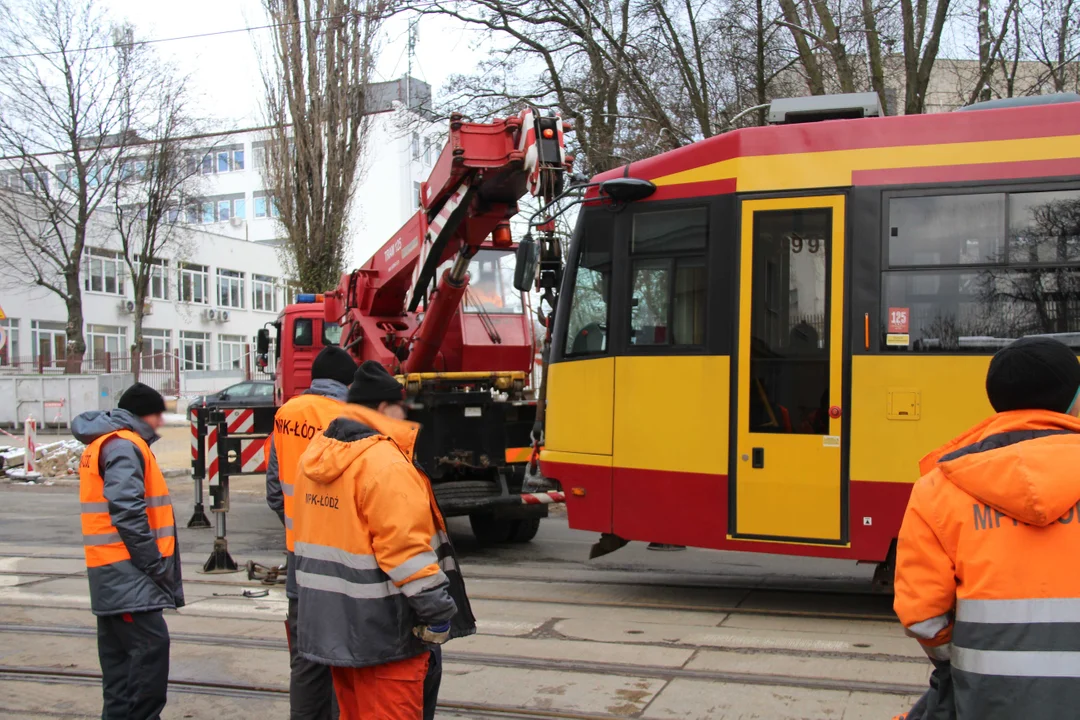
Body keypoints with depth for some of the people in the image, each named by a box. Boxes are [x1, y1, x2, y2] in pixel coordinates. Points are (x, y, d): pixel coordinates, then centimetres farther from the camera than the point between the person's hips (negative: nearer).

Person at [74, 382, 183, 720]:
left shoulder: (105, 444, 21)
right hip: (126, 570, -11)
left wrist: (156, 565, 18)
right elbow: (127, 512, -22)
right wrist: (156, 564, -17)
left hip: (112, 570, 11)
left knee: (119, 651, 13)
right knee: (152, 643, -14)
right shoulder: (124, 446, -12)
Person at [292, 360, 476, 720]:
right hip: (381, 630, -9)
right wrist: (438, 614, -15)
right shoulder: (384, 463, -19)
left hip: (330, 623, 9)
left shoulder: (316, 456, 10)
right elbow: (406, 548, -23)